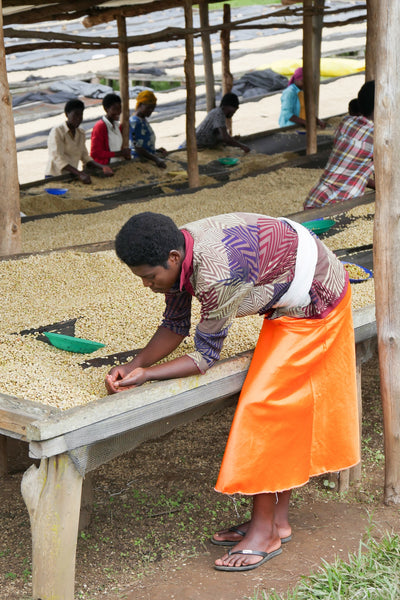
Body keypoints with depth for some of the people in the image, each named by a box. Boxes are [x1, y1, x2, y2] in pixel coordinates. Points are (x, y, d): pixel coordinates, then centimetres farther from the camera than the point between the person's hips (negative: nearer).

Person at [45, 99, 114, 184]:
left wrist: (102, 167, -3)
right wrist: (79, 174, -30)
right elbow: (58, 158, -18)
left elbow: (85, 157, 15)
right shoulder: (57, 131, -8)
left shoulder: (81, 133, 14)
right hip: (54, 177, -6)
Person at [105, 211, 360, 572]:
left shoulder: (217, 275, -36)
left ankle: (264, 532, -2)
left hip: (313, 306, -9)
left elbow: (205, 357, -26)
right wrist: (134, 365, -12)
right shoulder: (176, 254, -8)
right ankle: (278, 520, 22)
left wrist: (145, 376, -26)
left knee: (266, 404, -10)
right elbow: (175, 326, 1)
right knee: (289, 406, 12)